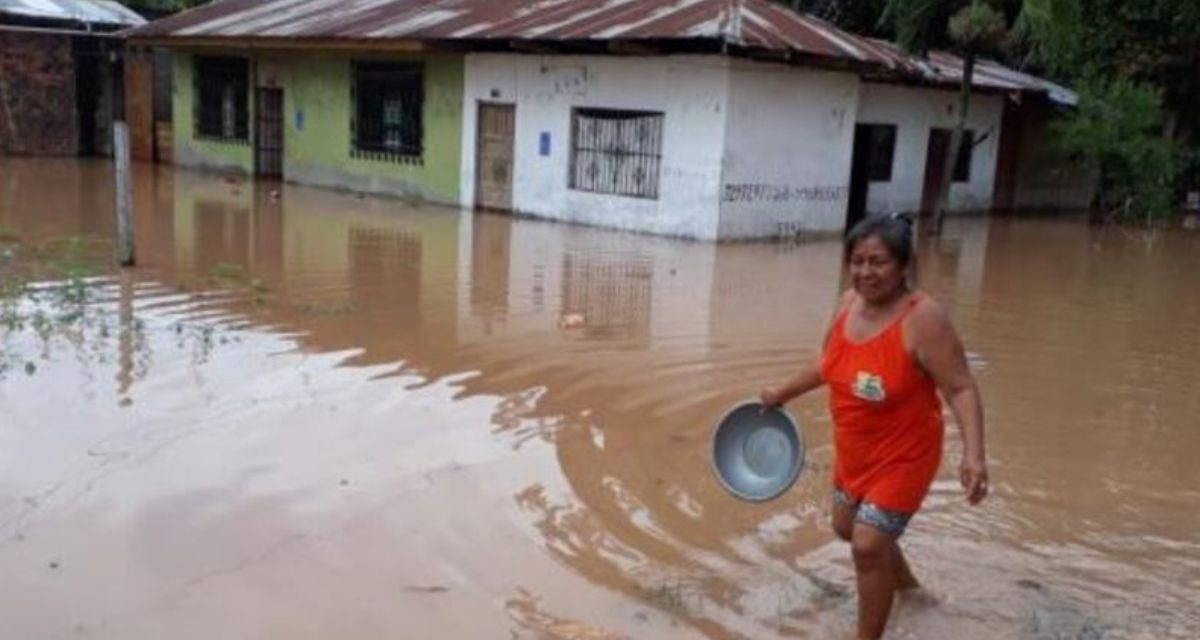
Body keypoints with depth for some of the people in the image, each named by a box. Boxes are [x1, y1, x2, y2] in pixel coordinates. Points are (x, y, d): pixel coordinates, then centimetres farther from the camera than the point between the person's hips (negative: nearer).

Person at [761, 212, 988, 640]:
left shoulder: (923, 318, -26)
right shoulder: (849, 302, -5)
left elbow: (961, 389, -27)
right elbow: (827, 363, 13)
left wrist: (973, 454, -39)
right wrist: (783, 394, 23)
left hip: (903, 456, -8)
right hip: (854, 450, 8)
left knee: (868, 545, -11)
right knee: (848, 527, 25)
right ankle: (905, 583, 54)